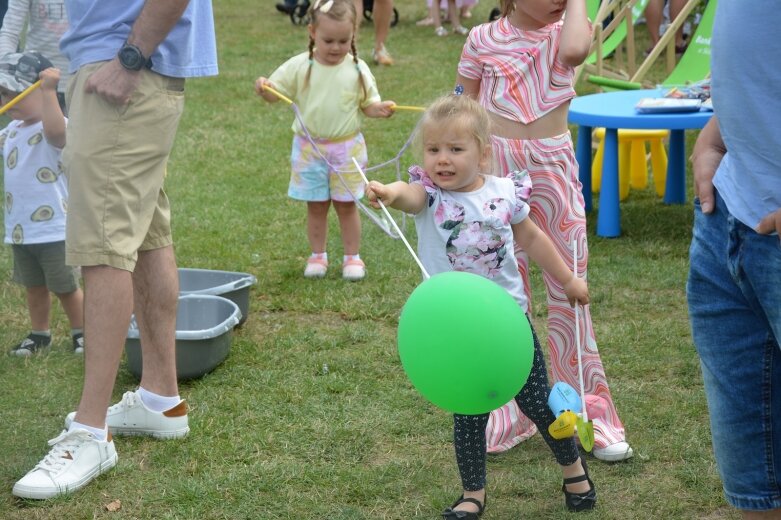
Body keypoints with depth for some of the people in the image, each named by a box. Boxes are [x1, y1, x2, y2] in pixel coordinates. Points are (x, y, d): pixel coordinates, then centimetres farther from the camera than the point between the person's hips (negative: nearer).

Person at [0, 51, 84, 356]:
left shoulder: (56, 126, -18)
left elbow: (55, 131, -41)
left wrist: (48, 90, -46)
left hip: (54, 229, -8)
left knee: (66, 287, 5)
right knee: (34, 287, 17)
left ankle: (80, 333, 20)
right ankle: (39, 334, 28)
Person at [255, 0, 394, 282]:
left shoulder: (357, 69, -5)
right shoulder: (300, 66, -7)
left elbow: (368, 104, 3)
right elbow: (275, 93, -4)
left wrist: (380, 109, -19)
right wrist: (263, 89, -26)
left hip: (347, 148, 0)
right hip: (310, 147, 1)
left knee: (346, 204, 7)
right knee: (316, 205, 9)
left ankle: (352, 256, 19)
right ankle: (317, 255, 23)